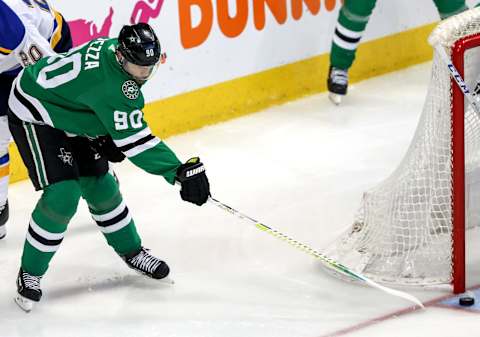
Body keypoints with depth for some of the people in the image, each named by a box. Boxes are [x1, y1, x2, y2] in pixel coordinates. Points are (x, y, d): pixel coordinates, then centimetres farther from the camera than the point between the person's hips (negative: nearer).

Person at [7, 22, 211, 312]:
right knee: (62, 195, -17)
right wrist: (180, 172, -38)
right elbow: (136, 141, -37)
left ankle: (131, 251, 32)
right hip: (34, 116, -9)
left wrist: (108, 137, -1)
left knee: (99, 185, 13)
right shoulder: (113, 84, -37)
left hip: (67, 112, 9)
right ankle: (30, 273, -1)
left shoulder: (113, 48, -10)